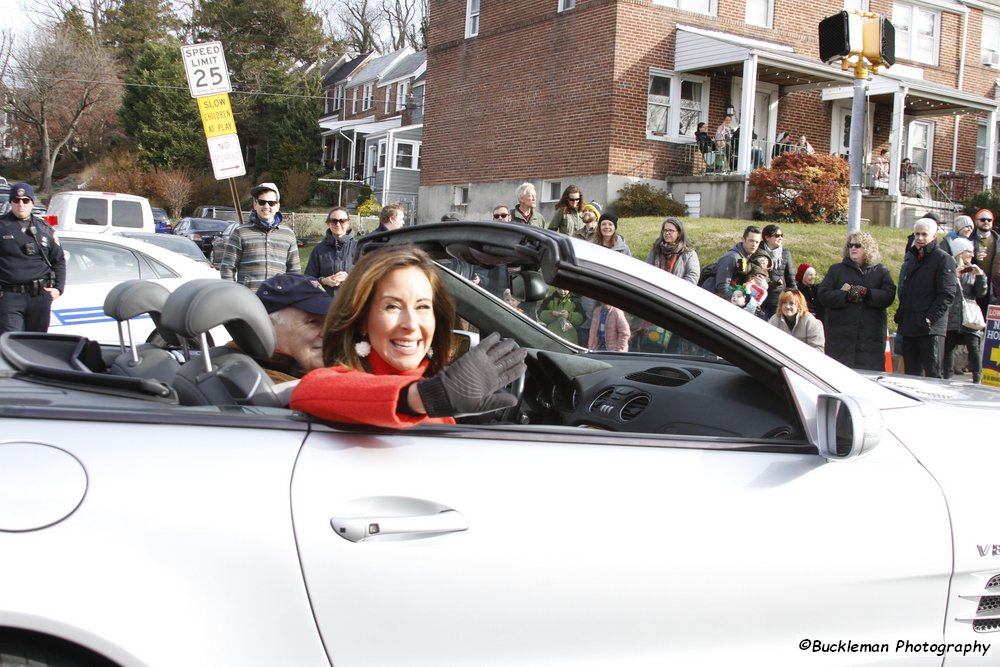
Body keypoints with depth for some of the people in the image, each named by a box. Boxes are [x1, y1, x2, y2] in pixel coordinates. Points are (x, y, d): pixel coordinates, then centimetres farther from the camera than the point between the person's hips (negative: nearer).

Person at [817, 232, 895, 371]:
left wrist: (866, 293, -16)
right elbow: (823, 295, 0)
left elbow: (889, 296, -2)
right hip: (840, 337, 0)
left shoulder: (881, 271, 14)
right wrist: (847, 296, -13)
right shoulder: (836, 270, 14)